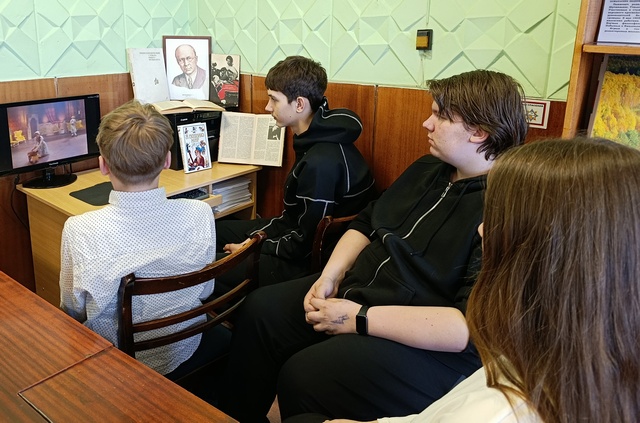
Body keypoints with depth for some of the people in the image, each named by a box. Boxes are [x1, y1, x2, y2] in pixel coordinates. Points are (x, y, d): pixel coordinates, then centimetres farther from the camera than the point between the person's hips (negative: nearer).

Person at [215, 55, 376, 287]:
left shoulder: (321, 162, -30)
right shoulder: (316, 141, 1)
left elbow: (305, 244, -24)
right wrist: (256, 236, 2)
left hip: (309, 262, -10)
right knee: (216, 230, 19)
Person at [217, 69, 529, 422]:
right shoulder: (427, 169, 8)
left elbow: (473, 325, -28)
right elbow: (366, 223, 15)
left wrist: (359, 319, -25)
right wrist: (331, 275, -3)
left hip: (431, 345, -8)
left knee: (302, 374, -24)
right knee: (260, 310, 2)